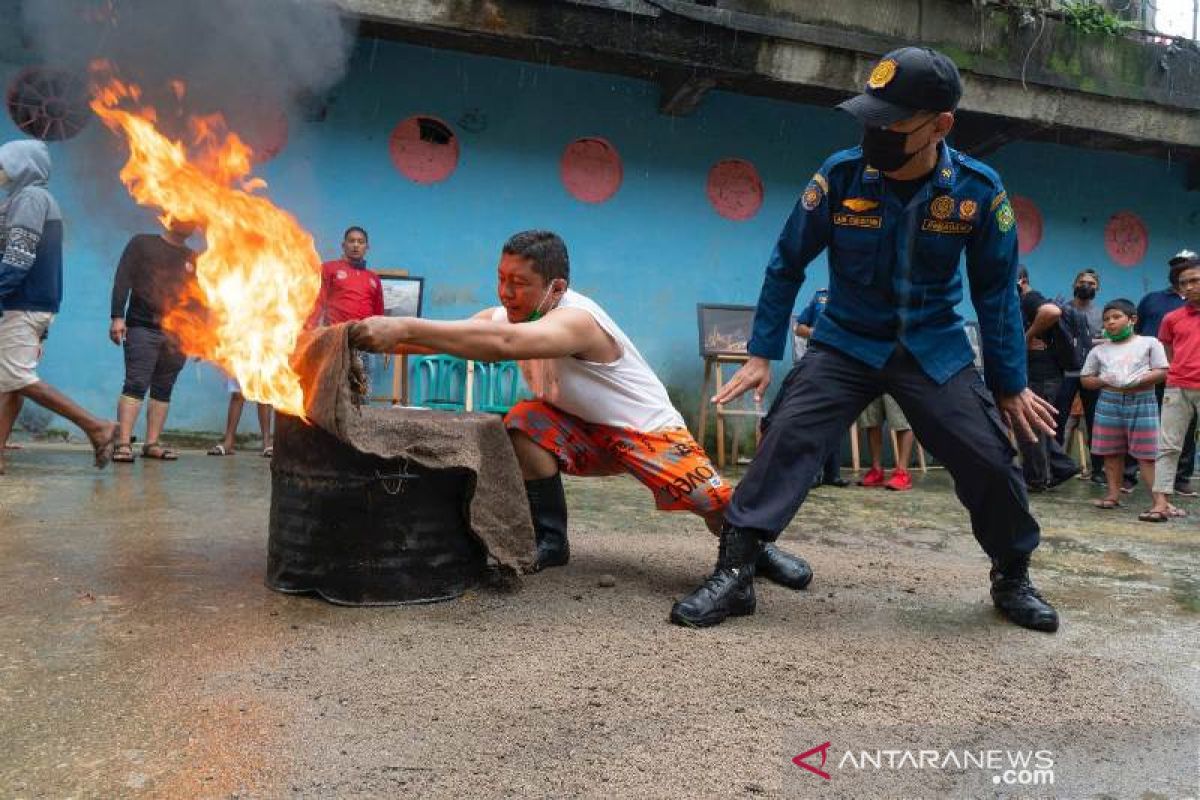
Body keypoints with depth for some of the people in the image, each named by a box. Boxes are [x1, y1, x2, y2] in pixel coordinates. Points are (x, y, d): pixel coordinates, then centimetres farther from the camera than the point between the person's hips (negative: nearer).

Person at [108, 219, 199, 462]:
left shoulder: (193, 259, 18)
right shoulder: (142, 243, 8)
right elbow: (122, 279, 0)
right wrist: (117, 317, -10)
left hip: (177, 334, 4)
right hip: (142, 328, -4)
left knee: (163, 390, 3)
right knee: (135, 385, -12)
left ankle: (152, 443, 5)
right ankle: (123, 443, -15)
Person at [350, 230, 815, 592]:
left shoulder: (577, 318, -35)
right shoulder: (505, 314, -10)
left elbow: (502, 344, -53)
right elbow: (447, 337, -21)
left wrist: (405, 327, -58)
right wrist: (386, 338, -41)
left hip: (647, 429, -5)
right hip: (582, 432, 5)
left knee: (713, 501, -19)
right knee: (524, 423, -24)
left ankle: (754, 549, 18)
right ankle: (550, 542, -7)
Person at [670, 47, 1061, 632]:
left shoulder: (978, 189, -12)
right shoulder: (841, 175, -15)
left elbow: (995, 292, -1)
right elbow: (787, 264, -4)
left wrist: (1009, 384, 3)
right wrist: (762, 353, -5)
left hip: (935, 348, 1)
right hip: (846, 341, -1)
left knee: (989, 459, -3)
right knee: (786, 437, -20)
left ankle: (1013, 578, 24)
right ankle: (733, 573, -14)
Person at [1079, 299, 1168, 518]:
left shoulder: (1149, 343, 4)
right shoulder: (1099, 350, 11)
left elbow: (1161, 372, -3)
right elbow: (1085, 378, 11)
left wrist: (1136, 381, -17)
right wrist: (1104, 380, -9)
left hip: (1142, 402, -3)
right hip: (1109, 402, 3)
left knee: (1146, 454, -7)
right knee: (1112, 451, 7)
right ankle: (1113, 494, 16)